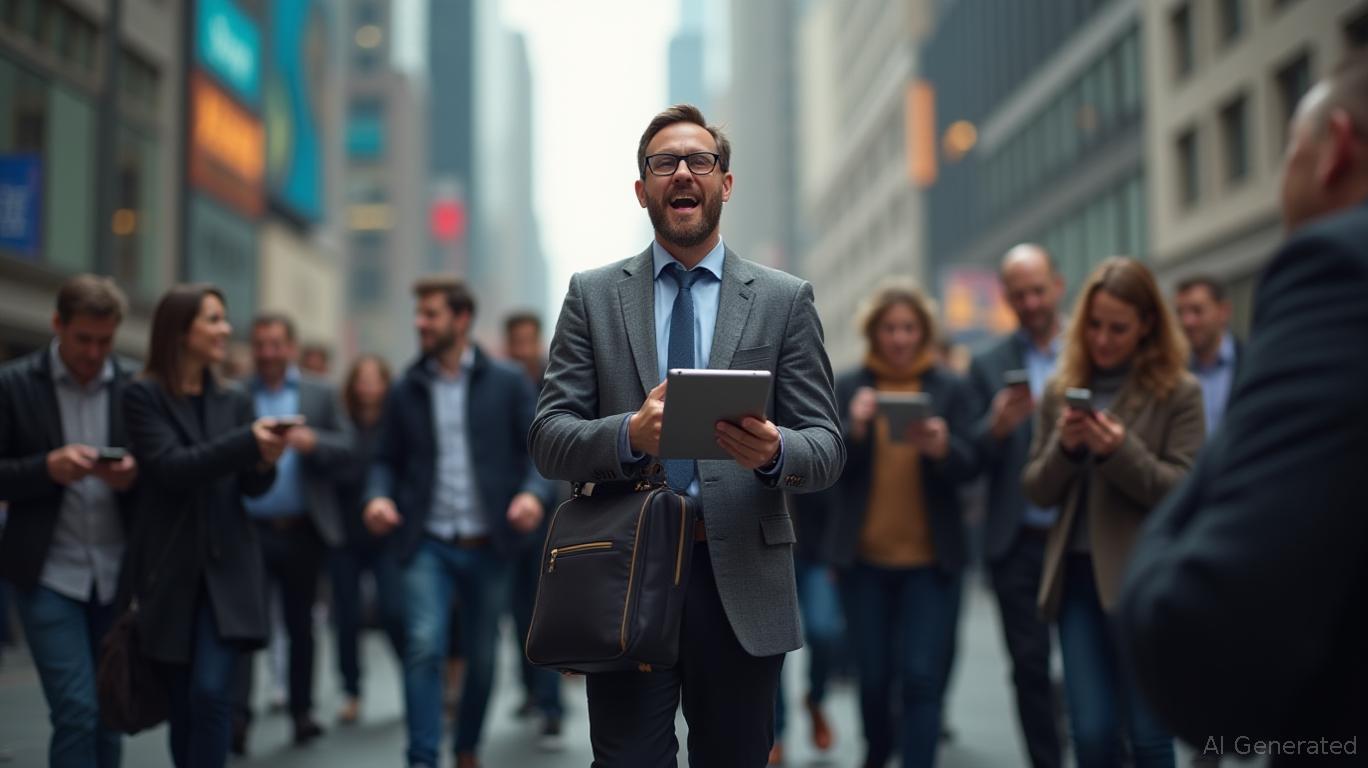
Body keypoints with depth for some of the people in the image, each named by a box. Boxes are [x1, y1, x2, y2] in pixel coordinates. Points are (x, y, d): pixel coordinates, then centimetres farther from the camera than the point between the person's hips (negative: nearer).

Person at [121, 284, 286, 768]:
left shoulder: (234, 400, 8)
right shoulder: (143, 396, -3)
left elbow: (252, 488, 5)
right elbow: (171, 468, -15)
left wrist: (265, 461, -17)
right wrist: (248, 441, -24)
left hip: (226, 566, 2)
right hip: (169, 569, -2)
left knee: (211, 691, -11)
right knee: (183, 700, 7)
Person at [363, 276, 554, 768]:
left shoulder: (508, 383, 1)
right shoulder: (405, 392, 7)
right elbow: (387, 459, 11)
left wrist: (533, 492, -20)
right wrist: (379, 496, -9)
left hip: (488, 545, 0)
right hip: (427, 543, 0)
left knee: (482, 659, 11)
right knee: (424, 645, -18)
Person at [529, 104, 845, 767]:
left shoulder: (784, 300, 6)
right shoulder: (592, 295, 7)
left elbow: (827, 445, 2)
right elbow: (548, 439, 1)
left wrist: (775, 452, -22)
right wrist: (629, 434, -20)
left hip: (742, 583, 1)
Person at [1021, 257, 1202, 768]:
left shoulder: (1178, 391, -2)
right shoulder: (1061, 389, 9)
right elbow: (1036, 491, 8)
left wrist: (1120, 451, -21)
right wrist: (1064, 447, -10)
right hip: (1077, 575, 3)